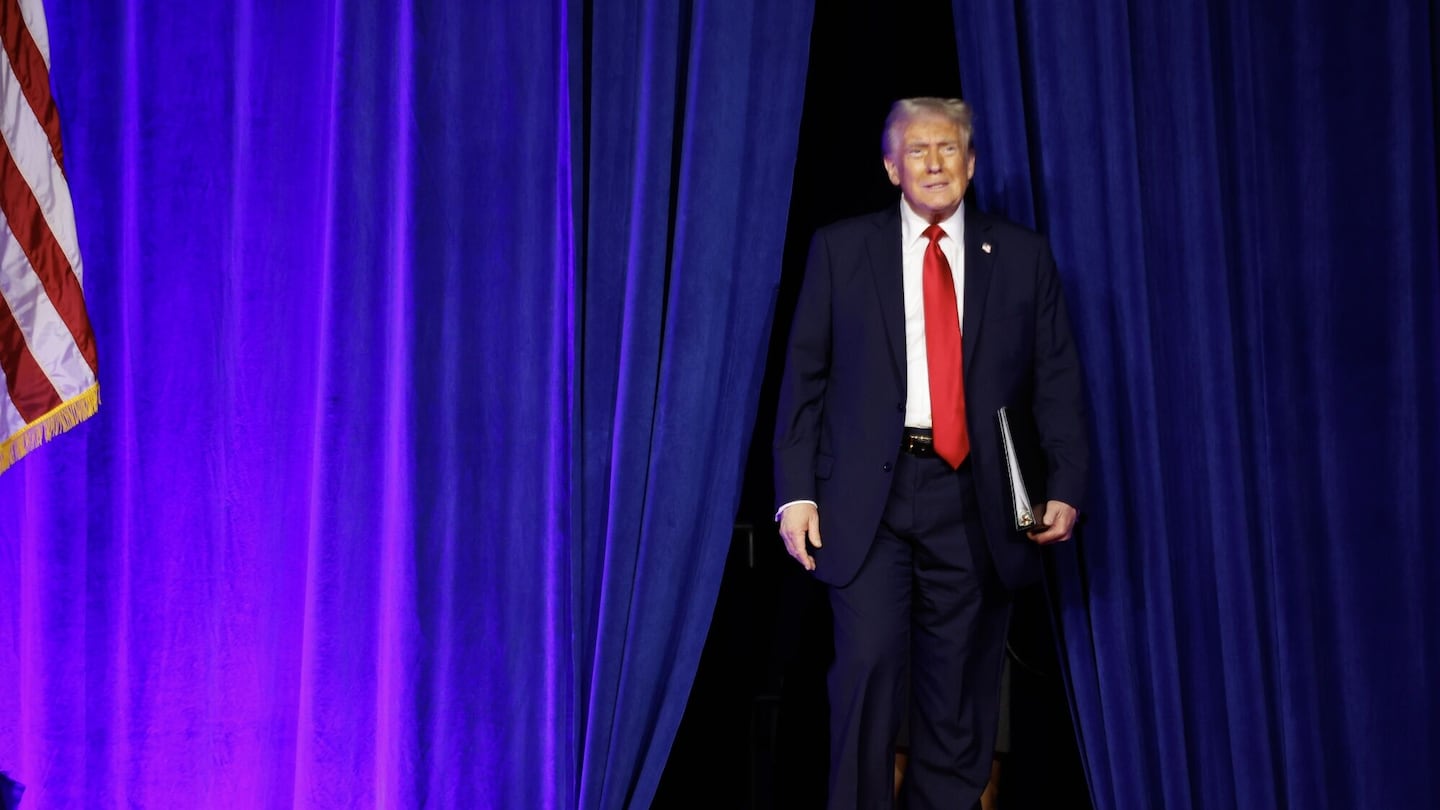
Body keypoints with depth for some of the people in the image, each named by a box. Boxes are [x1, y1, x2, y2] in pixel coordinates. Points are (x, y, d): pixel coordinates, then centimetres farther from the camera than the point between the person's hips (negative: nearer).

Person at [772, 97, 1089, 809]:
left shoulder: (1022, 256, 10)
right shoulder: (840, 248, 8)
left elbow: (1057, 382, 8)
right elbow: (804, 376, 5)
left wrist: (1066, 487, -4)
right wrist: (796, 490, -3)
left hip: (976, 501, 2)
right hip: (870, 496, -1)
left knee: (960, 692, 4)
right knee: (868, 665, -11)